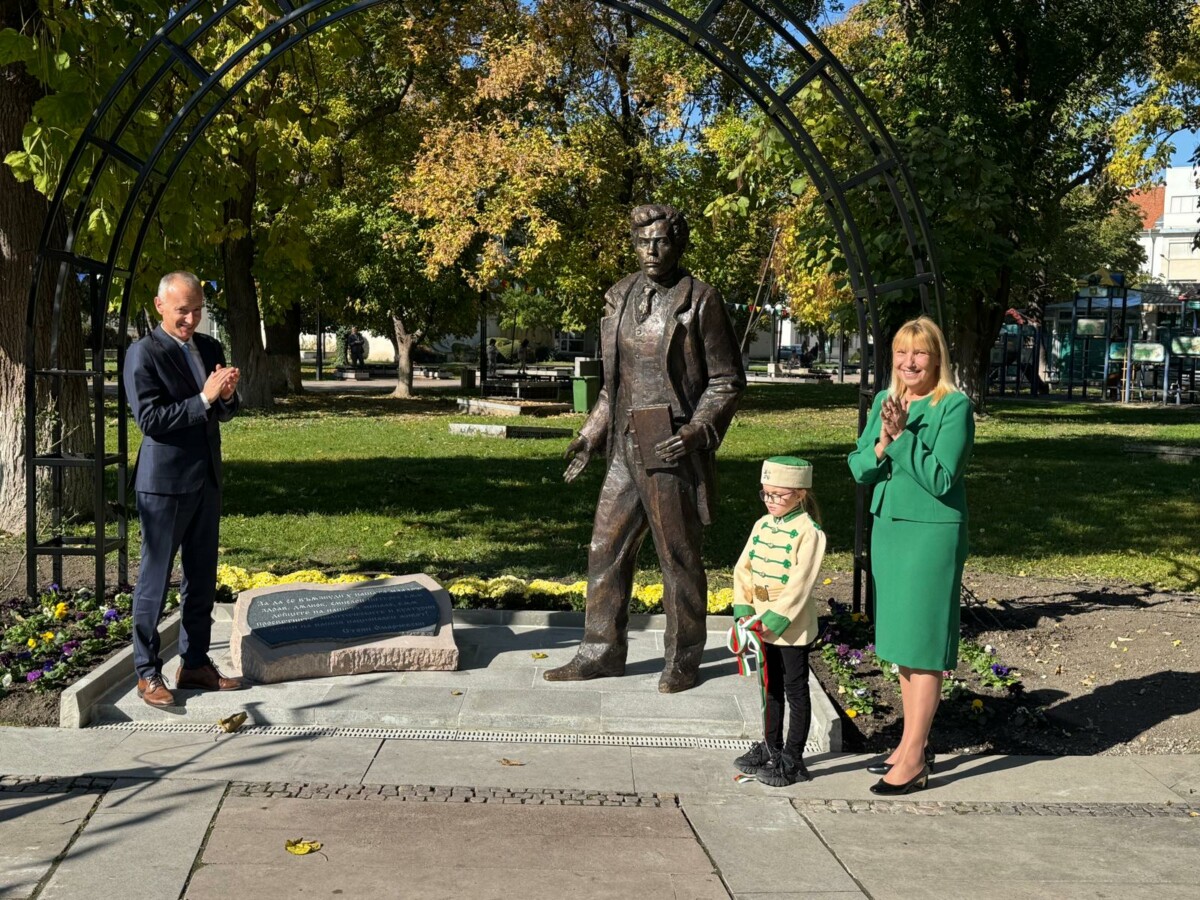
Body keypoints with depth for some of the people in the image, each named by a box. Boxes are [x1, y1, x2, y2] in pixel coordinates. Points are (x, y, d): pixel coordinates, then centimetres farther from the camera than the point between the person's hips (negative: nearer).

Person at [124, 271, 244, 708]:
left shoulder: (209, 348, 9)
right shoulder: (143, 354, -10)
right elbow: (149, 419, -18)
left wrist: (226, 396, -9)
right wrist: (203, 398, -24)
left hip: (206, 480, 7)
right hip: (164, 483, -7)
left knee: (202, 580, 12)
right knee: (154, 581, 2)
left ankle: (195, 663, 23)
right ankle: (148, 673, 12)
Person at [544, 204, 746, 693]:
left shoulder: (700, 301, -6)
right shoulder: (620, 299, 11)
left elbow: (727, 381, -5)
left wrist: (698, 430, -18)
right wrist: (591, 435, 13)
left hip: (673, 452, -6)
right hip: (626, 450, 6)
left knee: (679, 559, 5)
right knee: (606, 551, 9)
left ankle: (683, 660, 18)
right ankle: (601, 653, 21)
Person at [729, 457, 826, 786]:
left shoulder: (808, 532, -15)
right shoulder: (762, 525, 7)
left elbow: (800, 583, -21)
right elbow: (743, 568, 6)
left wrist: (773, 619, -23)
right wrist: (744, 609, -5)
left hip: (792, 627, -7)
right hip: (761, 624, 7)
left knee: (795, 691, 4)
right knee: (770, 688, 19)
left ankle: (792, 759, 12)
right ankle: (770, 748, 32)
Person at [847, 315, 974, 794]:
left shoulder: (954, 406, -11)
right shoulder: (884, 401, 8)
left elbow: (941, 479, -17)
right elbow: (859, 469, 4)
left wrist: (902, 436, -19)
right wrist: (883, 442, -14)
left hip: (932, 533, -7)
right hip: (887, 526, 7)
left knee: (922, 645, -3)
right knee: (900, 639, 14)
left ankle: (913, 760, 3)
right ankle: (914, 745, 27)